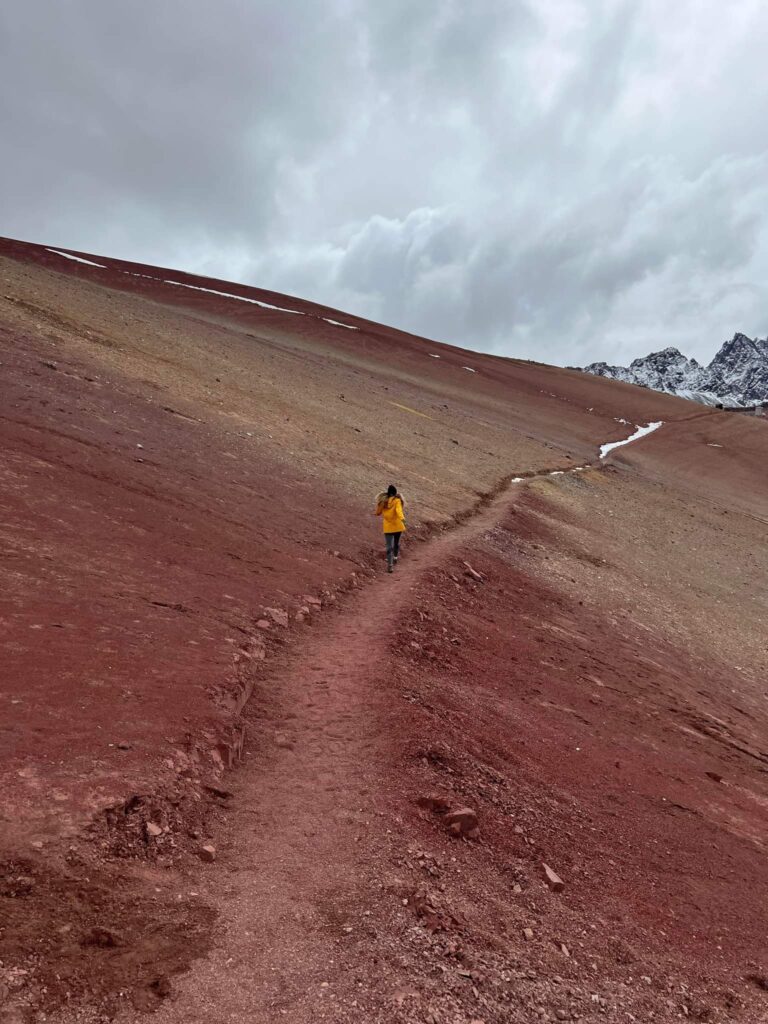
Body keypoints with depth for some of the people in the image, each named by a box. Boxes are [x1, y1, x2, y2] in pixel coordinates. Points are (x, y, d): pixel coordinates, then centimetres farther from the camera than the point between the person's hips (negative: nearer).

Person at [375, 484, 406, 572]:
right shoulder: (397, 500, -9)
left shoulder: (383, 501, 1)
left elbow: (378, 513, 10)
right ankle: (395, 557, 38)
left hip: (387, 527, 1)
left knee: (389, 547, 0)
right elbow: (398, 510, -28)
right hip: (397, 526, -1)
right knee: (396, 543, 24)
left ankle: (389, 564, -11)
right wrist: (402, 518, -43)